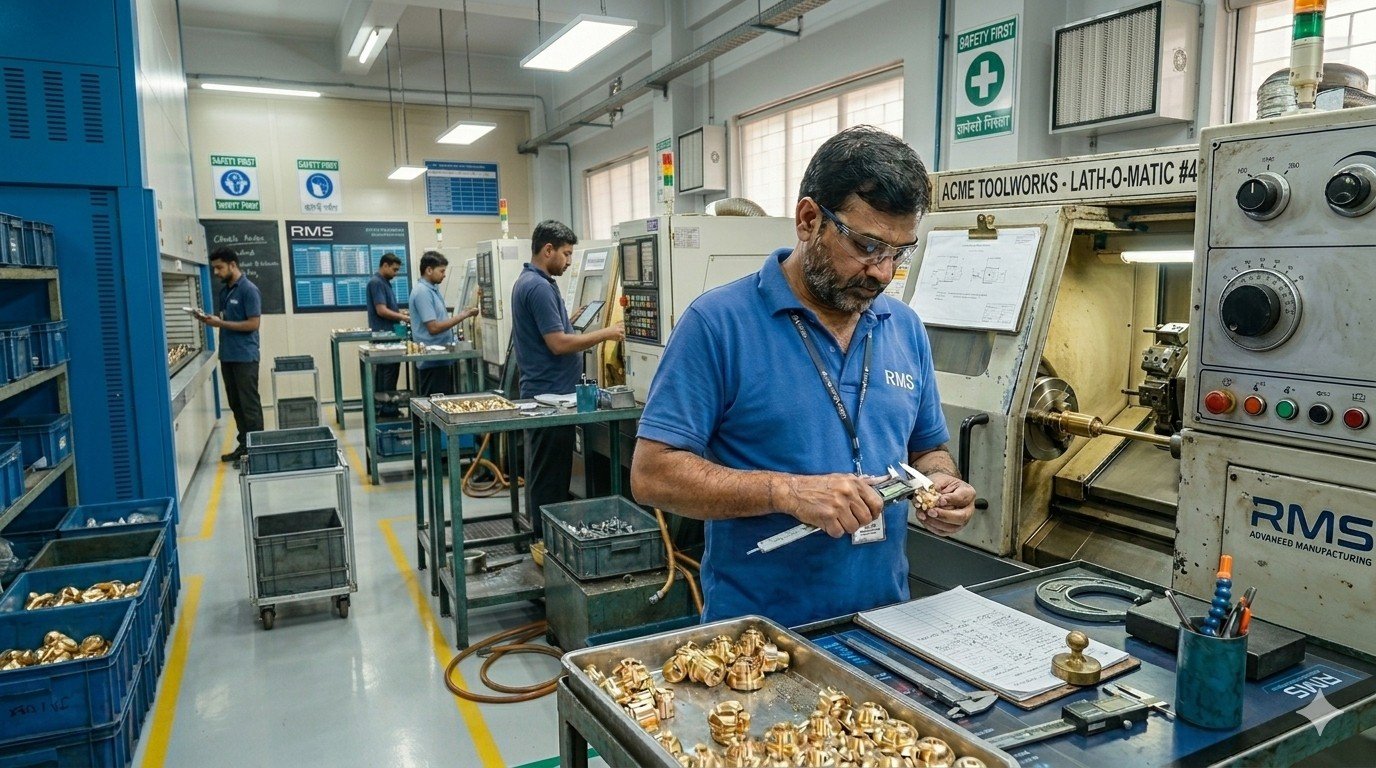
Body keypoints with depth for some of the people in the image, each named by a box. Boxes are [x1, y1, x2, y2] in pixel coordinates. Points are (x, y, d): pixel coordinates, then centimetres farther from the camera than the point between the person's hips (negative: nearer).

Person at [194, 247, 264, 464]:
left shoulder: (249, 290, -13)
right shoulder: (224, 289, 12)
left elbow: (253, 324, -16)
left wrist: (220, 323, -17)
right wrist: (210, 318, 1)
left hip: (245, 356, -8)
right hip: (227, 355, 8)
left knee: (249, 404, -3)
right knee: (235, 404, 12)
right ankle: (244, 444, 20)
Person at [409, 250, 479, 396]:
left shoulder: (433, 289, 13)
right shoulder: (422, 292, -16)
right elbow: (433, 327, -21)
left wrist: (462, 314, 9)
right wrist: (462, 316, -17)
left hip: (442, 359, 10)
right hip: (432, 362, -10)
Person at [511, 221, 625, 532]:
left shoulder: (527, 282, 14)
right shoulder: (539, 287, -19)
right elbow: (558, 343, -22)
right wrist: (604, 334, -15)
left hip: (540, 393, 11)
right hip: (551, 394, -11)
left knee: (542, 474, 17)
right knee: (551, 480, -3)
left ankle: (540, 535, 26)